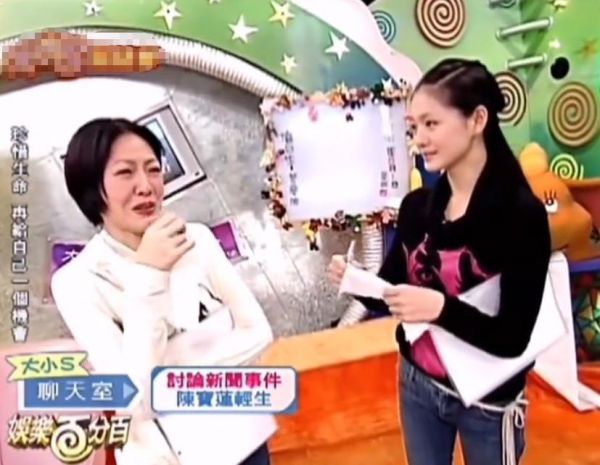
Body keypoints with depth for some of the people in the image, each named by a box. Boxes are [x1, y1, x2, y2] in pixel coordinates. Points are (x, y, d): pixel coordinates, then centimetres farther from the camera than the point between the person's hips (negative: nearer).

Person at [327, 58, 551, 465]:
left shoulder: (522, 213, -20)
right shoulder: (417, 205, -5)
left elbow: (513, 337, -21)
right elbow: (392, 293, 2)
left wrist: (441, 307, -36)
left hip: (487, 403, -4)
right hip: (418, 387, 4)